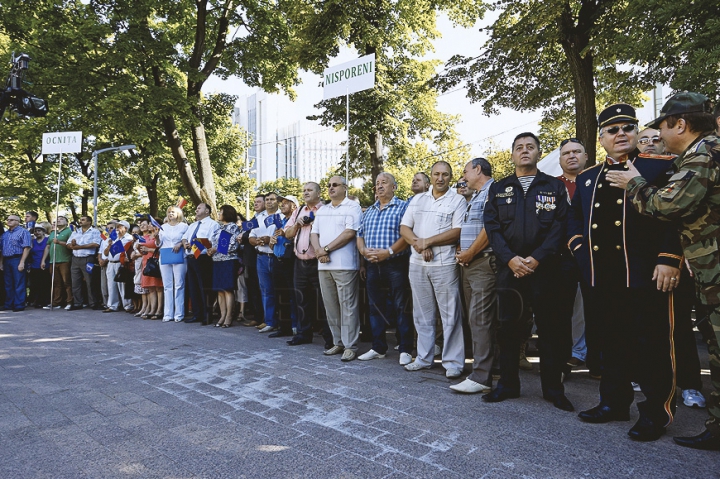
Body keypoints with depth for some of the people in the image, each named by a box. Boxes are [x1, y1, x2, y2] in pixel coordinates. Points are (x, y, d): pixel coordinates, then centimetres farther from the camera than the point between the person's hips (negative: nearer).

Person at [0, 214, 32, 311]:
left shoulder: (23, 232, -3)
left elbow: (27, 248, -11)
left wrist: (22, 262, -17)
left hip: (17, 260, -7)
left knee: (19, 284, -5)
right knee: (8, 284, 12)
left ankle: (19, 305, -1)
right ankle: (9, 304, 19)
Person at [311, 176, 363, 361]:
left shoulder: (352, 207, -2)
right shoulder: (322, 211, 19)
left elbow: (349, 233, -13)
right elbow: (314, 234, 13)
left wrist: (326, 249, -12)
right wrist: (319, 251, -7)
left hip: (344, 265, -7)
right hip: (323, 265, 7)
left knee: (347, 307, -3)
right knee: (330, 306, 10)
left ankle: (350, 346, 4)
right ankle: (338, 343, 20)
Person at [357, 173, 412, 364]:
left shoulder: (403, 207, -1)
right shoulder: (369, 211, 18)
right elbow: (360, 235, 15)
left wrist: (388, 252, -20)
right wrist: (364, 251, -5)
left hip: (396, 264, -6)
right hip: (372, 265, 6)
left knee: (401, 307, -3)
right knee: (376, 307, 11)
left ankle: (405, 350, 5)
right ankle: (378, 348, 21)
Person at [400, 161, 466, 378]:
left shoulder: (458, 201, 1)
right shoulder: (417, 199, 14)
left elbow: (457, 232, -11)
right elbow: (404, 228, 8)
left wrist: (428, 241, -12)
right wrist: (418, 244, -11)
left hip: (445, 264, -5)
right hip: (417, 264, 5)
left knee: (450, 315, -1)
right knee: (422, 314, 12)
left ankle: (453, 363, 6)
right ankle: (423, 358, 23)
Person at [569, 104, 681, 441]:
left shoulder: (660, 167, 3)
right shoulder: (587, 178, 17)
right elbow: (574, 220, 22)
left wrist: (669, 259, -13)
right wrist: (580, 249, 7)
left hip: (646, 275, -4)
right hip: (600, 278, 5)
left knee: (652, 345, 3)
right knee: (611, 343, 14)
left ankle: (656, 411, 18)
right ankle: (614, 402, 28)